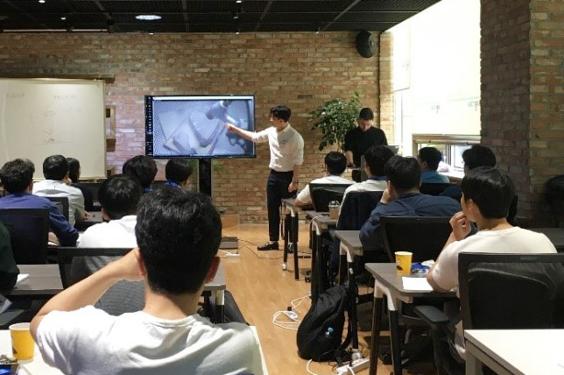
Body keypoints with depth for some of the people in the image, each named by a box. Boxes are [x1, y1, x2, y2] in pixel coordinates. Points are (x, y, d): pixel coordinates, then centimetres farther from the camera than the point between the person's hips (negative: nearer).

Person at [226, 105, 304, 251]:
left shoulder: (295, 137, -19)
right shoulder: (271, 131, 1)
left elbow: (298, 161, -18)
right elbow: (254, 137, 16)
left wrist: (295, 182, -19)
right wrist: (235, 129, 16)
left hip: (287, 176, -7)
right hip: (274, 174, 7)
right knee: (272, 208, 10)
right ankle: (273, 241, 20)